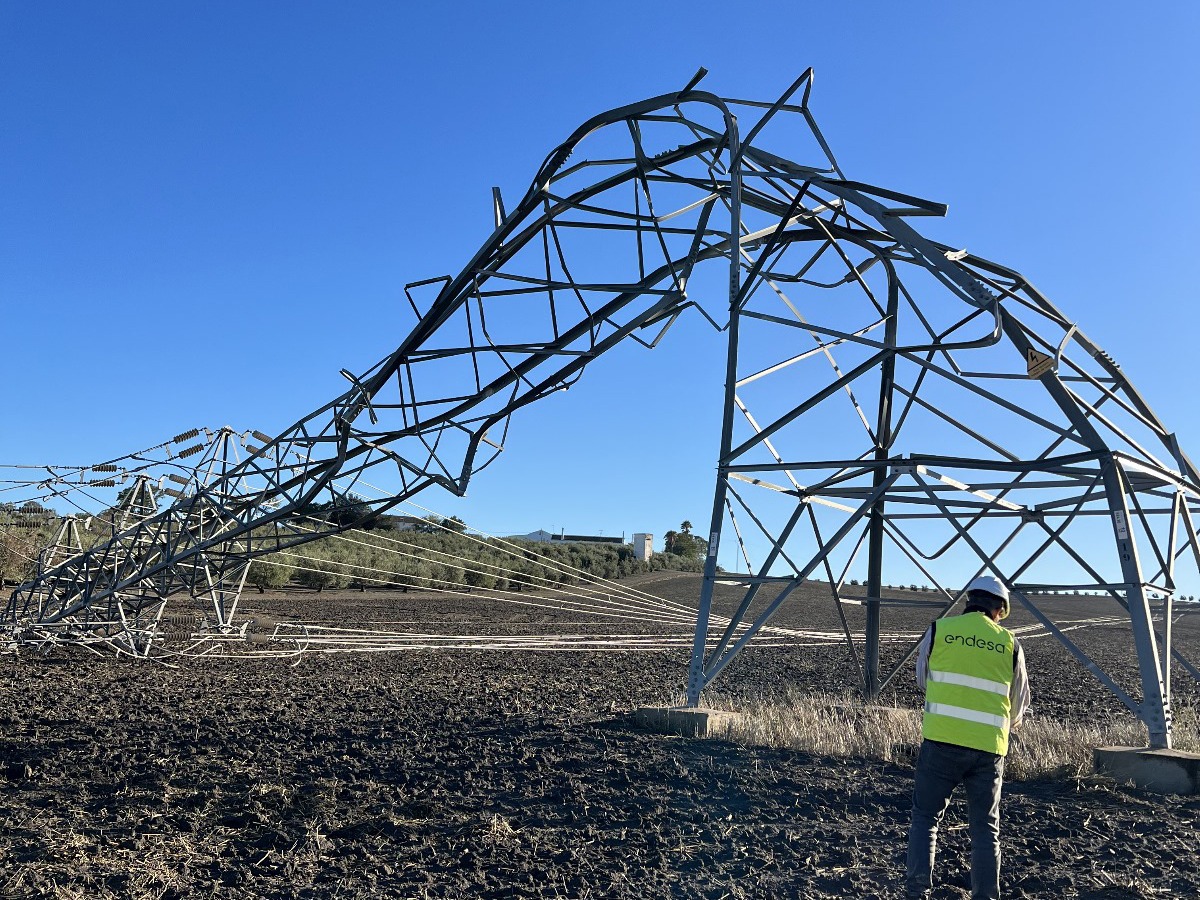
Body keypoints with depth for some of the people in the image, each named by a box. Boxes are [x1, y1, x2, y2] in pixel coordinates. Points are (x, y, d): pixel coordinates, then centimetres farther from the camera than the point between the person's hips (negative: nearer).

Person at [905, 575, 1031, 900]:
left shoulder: (939, 630, 3)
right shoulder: (1009, 643, 7)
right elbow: (1019, 704, 16)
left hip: (941, 740, -1)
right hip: (989, 747, 1)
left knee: (925, 817, 10)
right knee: (986, 827, 13)